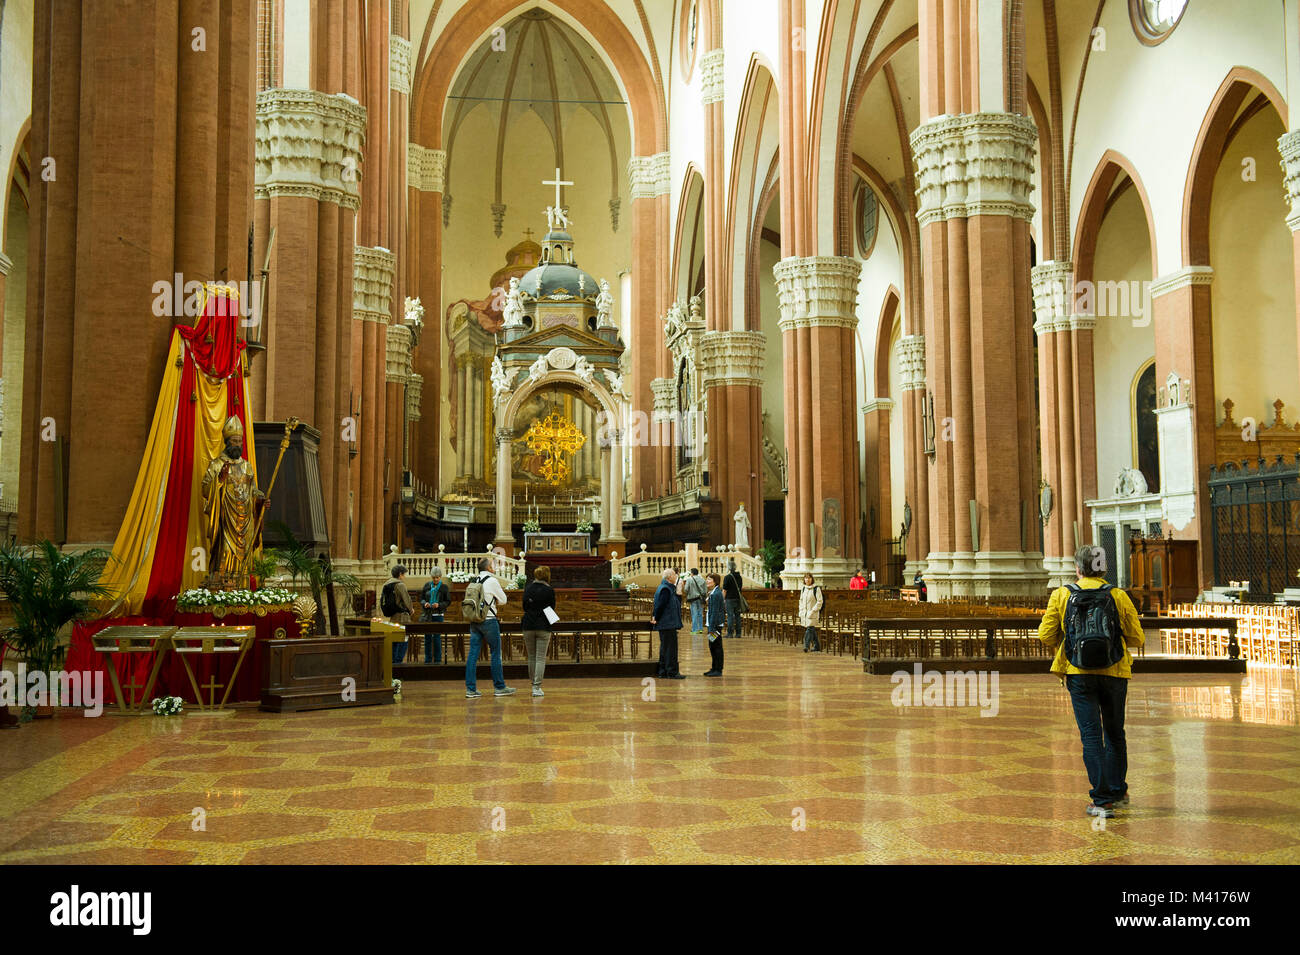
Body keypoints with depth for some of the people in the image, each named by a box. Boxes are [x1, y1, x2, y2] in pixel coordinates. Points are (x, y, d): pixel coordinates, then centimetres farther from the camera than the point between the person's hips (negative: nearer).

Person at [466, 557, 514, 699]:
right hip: (489, 620, -6)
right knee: (495, 654, 3)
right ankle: (500, 687, 9)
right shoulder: (492, 581, -9)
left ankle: (471, 689, 3)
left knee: (473, 654, 3)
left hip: (474, 621, 6)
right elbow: (503, 599, -1)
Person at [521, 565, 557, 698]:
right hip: (543, 627, -3)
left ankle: (533, 684, 22)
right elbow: (551, 609, -1)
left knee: (531, 657, 14)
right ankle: (537, 687, -8)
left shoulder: (527, 588, 7)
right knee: (541, 658, -3)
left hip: (528, 626, 4)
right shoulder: (549, 590, -4)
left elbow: (524, 607, 11)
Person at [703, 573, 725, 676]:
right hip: (712, 624, 10)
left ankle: (718, 670, 3)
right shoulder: (713, 593, 13)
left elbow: (714, 612, -20)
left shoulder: (716, 594, -17)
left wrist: (712, 628, -20)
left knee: (717, 647, -3)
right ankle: (714, 668, 23)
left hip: (716, 624, -10)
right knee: (712, 647, 15)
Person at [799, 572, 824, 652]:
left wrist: (813, 610, -15)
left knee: (810, 629, -15)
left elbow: (820, 601, -9)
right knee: (812, 631, 10)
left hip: (813, 614, -6)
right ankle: (817, 647, 18)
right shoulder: (803, 589, 13)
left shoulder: (816, 589, -6)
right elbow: (801, 601, 18)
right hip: (804, 613, 6)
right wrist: (800, 613, 12)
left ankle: (806, 646, -19)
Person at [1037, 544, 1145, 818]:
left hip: (1079, 674, -1)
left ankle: (1102, 799, -5)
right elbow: (1137, 638, 0)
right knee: (1114, 734, 18)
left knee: (1091, 735, 0)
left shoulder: (1061, 596, -2)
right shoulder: (1119, 597, -2)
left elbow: (1046, 634, -3)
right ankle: (1118, 791, 29)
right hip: (1114, 672, 1)